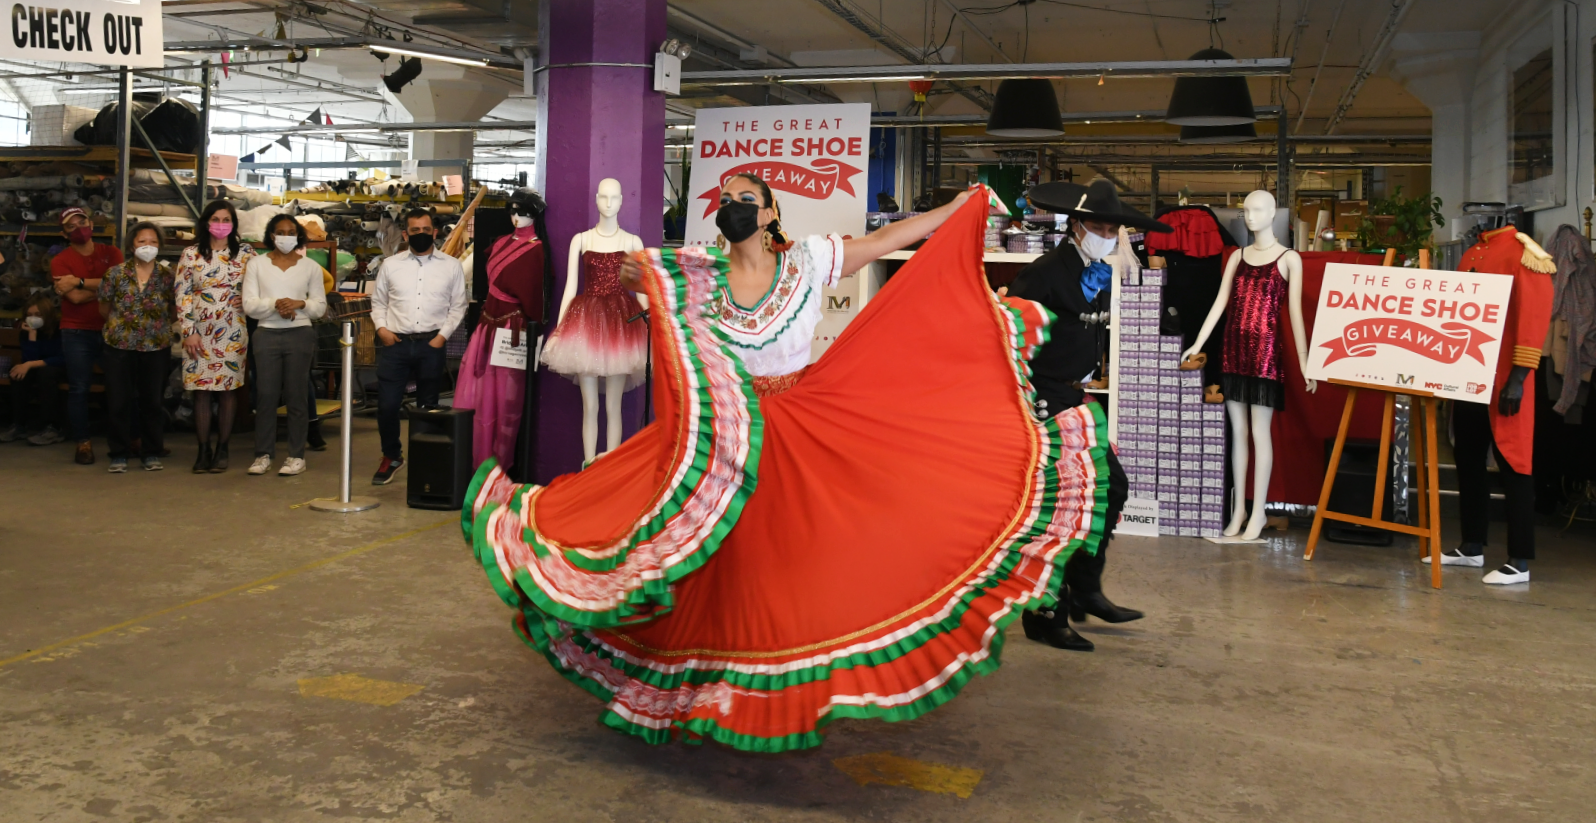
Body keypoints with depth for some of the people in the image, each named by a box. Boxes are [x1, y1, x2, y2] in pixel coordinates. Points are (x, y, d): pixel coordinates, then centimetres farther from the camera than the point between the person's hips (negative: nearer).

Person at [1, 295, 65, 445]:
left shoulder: (61, 328, -17)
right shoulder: (27, 329, -4)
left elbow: (63, 359, -22)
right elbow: (28, 359, -14)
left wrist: (32, 364, -29)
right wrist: (32, 334, -23)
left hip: (58, 371, -5)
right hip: (38, 371, 5)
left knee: (46, 372, -36)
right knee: (18, 372, -25)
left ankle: (48, 427, -33)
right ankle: (18, 424, -23)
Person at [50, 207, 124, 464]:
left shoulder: (111, 253, 8)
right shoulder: (60, 261, 1)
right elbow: (75, 297, -13)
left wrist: (80, 281, -13)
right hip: (77, 333, -2)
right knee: (79, 389, -2)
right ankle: (83, 443, 5)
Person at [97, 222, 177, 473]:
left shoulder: (167, 276, -1)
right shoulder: (115, 274, -1)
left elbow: (175, 309, 9)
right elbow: (104, 309, 8)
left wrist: (165, 327, 1)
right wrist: (120, 325, 8)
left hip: (157, 348, 0)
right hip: (120, 347, 0)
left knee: (152, 402, 8)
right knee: (119, 402, 4)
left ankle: (151, 454, 18)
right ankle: (119, 455, 14)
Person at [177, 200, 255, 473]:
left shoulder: (245, 254, 5)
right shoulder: (191, 254, 3)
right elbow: (182, 294, 1)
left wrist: (247, 300, -9)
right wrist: (189, 332, -5)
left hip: (232, 332, 0)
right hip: (199, 332, 0)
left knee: (228, 390, 3)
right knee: (201, 392, 1)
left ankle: (222, 450, 12)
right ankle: (203, 450, 9)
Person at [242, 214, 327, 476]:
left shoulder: (311, 266, 8)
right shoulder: (257, 264, 7)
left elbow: (320, 307, 7)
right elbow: (249, 305, 0)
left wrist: (300, 304, -13)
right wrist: (275, 304, -17)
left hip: (299, 335, 0)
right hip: (266, 335, 1)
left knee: (297, 395, 1)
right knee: (266, 395, 0)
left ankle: (296, 456, 6)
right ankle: (263, 454, 8)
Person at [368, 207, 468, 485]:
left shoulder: (451, 266, 5)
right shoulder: (391, 265, 9)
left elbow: (458, 306, 7)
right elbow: (378, 301, 15)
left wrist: (443, 335, -4)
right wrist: (381, 328, -1)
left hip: (431, 345, -1)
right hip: (395, 343, 1)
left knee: (428, 407, 7)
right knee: (387, 405, -2)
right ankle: (391, 456, 20)